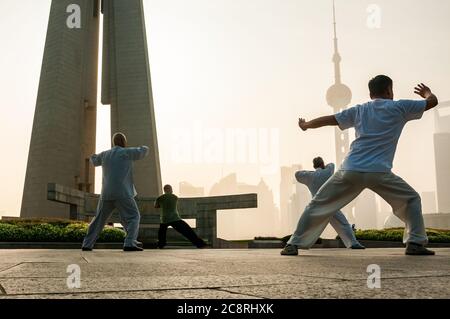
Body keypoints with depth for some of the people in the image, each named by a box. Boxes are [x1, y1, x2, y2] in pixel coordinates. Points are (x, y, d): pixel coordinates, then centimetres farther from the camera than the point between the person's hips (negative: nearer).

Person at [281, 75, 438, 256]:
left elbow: (328, 119, 22)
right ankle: (415, 243, 8)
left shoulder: (359, 110, 19)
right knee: (411, 200, 20)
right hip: (379, 172, -2)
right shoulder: (399, 108, 12)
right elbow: (433, 101, 21)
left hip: (350, 170, 2)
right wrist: (426, 93, 45)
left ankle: (294, 244, 8)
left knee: (318, 205, 12)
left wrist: (305, 125, 40)